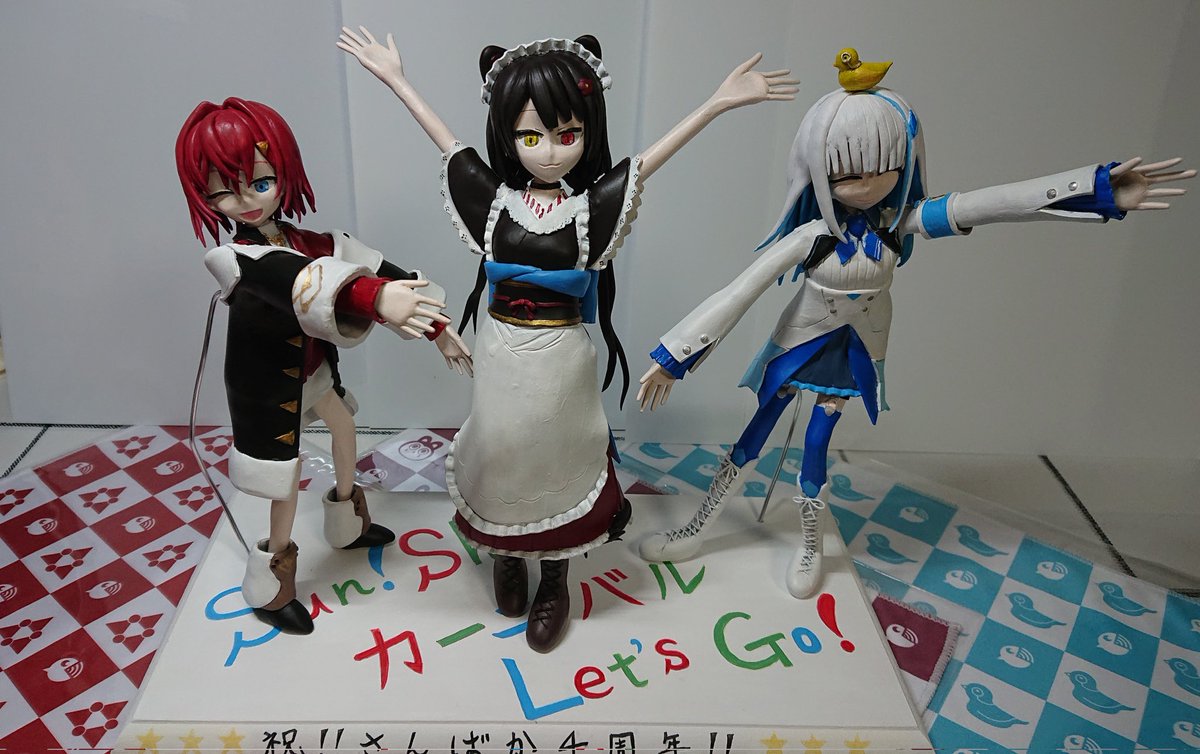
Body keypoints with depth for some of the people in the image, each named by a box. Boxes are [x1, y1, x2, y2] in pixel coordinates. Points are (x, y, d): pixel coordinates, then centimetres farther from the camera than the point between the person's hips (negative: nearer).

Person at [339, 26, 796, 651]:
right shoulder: (495, 198, -4)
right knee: (501, 454, 15)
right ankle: (507, 559, 40)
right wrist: (395, 79, 10)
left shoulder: (592, 205, -8)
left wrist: (720, 102, -13)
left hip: (561, 360, -1)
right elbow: (448, 144, 4)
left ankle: (554, 581, 32)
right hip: (502, 356, 2)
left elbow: (648, 159, -9)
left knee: (557, 458, 12)